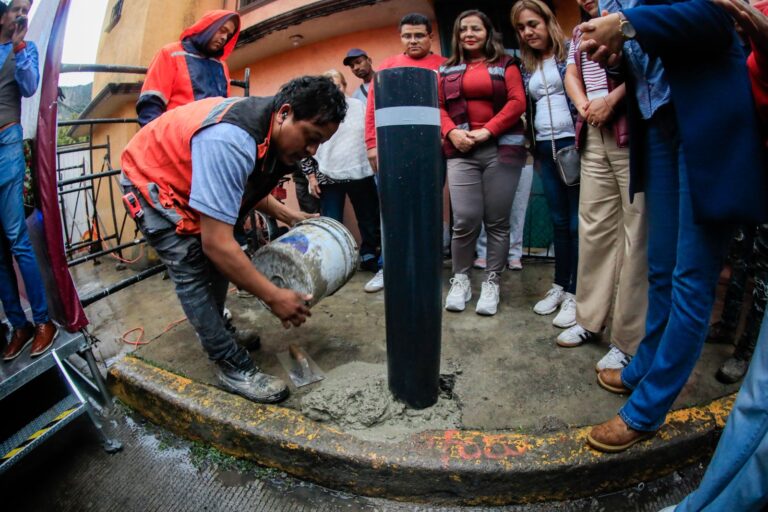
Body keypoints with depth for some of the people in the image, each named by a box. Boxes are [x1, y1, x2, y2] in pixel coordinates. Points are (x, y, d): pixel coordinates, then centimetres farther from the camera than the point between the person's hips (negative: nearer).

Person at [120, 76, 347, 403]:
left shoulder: (269, 128, -10)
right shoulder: (232, 141, -39)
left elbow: (250, 188, 11)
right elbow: (216, 243, -39)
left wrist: (289, 216, 1)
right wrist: (274, 297, -33)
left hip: (182, 176, 9)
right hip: (149, 178, -9)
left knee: (218, 261, 8)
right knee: (193, 269, -18)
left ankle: (215, 331, 27)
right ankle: (232, 365, -9)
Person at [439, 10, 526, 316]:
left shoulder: (505, 64, 11)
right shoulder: (448, 70, 18)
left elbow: (517, 102, 0)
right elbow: (439, 107, 11)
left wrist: (487, 131, -11)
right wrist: (452, 132, -8)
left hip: (502, 149, -1)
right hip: (461, 152, 1)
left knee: (497, 222, 1)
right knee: (465, 220, -8)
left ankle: (492, 284, 11)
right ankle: (460, 280, 9)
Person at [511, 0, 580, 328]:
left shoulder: (571, 52, 1)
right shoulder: (526, 68, 16)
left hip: (574, 144, -5)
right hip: (546, 149, 5)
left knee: (578, 221, -4)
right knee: (559, 221, 10)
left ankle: (576, 294, 3)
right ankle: (560, 286, 19)